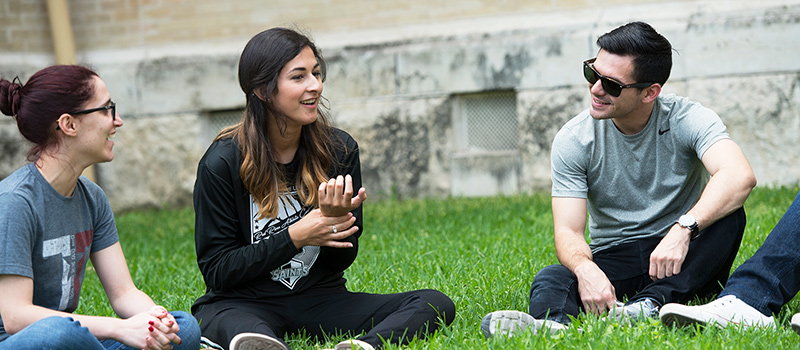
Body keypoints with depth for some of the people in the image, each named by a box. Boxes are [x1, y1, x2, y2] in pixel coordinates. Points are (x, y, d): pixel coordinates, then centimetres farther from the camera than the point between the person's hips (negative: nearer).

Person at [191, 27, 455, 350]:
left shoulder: (340, 150, 1)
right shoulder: (222, 163, -9)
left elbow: (341, 260, 7)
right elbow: (216, 270, -8)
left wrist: (337, 218, -17)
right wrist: (295, 237, -19)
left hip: (318, 299, 4)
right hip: (244, 303, -4)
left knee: (437, 305, -20)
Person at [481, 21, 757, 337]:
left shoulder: (688, 119, -11)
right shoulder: (573, 140, -6)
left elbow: (740, 177, -29)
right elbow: (568, 231, -12)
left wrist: (684, 228, -45)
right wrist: (585, 269, -37)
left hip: (681, 261, -1)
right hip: (614, 263, 1)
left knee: (728, 215, -30)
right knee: (550, 281, -29)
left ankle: (649, 305, -44)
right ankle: (552, 325, -63)